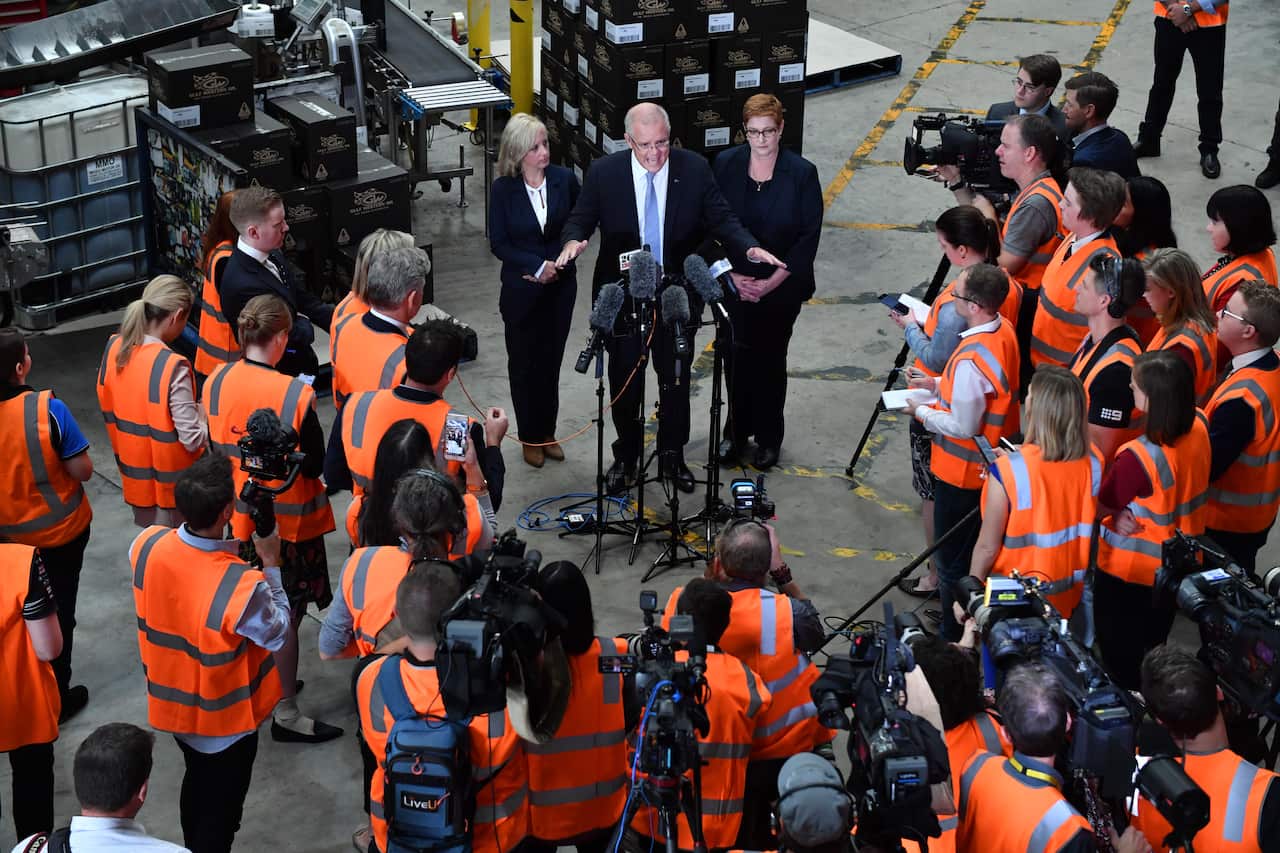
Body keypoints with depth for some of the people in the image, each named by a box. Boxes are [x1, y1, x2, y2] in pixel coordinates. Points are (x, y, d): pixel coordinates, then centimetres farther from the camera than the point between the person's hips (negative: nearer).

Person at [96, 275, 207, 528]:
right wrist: (208, 417, -5)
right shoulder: (173, 367, -28)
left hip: (133, 472, 7)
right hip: (169, 483, -7)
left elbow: (110, 410, 6)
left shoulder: (114, 348, -8)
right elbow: (193, 439, -25)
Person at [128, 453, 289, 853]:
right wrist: (271, 565, -14)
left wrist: (234, 548, -3)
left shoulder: (146, 546, -22)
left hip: (172, 702, 6)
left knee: (196, 784, 32)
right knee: (221, 812, 18)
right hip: (224, 720, -6)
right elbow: (277, 633, -18)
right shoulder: (242, 587, -39)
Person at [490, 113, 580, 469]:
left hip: (560, 286, 2)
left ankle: (547, 432, 28)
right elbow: (499, 244, -8)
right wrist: (538, 265, -17)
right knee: (523, 363, 10)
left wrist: (557, 265, -9)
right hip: (521, 289, -1)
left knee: (551, 360, 12)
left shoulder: (564, 179, -7)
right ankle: (530, 437, 25)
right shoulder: (503, 189, -11)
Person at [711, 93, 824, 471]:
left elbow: (810, 235, -8)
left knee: (770, 359, 9)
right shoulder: (725, 165, -5)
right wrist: (731, 276, -8)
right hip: (734, 283, 2)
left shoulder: (802, 173, -10)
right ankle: (736, 432, 27)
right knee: (737, 357, 9)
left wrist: (772, 282, -12)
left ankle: (769, 437, 25)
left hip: (781, 287, -2)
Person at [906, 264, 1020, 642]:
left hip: (963, 471, -9)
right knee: (978, 553, 25)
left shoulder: (971, 360, -33)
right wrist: (940, 384, 7)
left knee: (953, 560, 6)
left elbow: (962, 426, -26)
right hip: (992, 463, 9)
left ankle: (953, 641, 19)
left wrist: (923, 413, -10)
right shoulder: (1004, 330, -4)